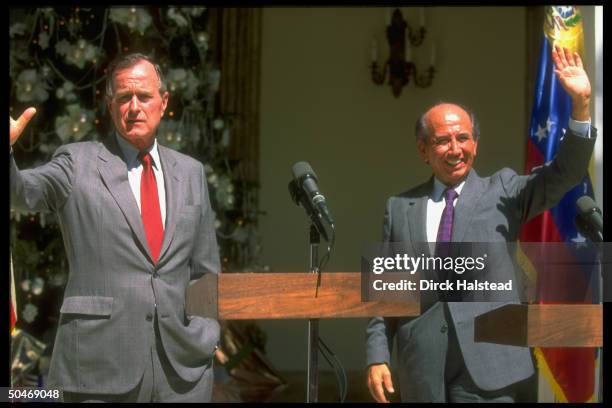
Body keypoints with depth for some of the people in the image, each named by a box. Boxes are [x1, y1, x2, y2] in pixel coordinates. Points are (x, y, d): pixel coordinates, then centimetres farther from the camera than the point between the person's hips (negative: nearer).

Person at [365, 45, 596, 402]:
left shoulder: (503, 192, 8)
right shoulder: (400, 208, 11)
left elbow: (564, 174, -5)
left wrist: (581, 105, -18)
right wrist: (377, 357, 4)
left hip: (486, 366, -2)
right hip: (421, 370, 2)